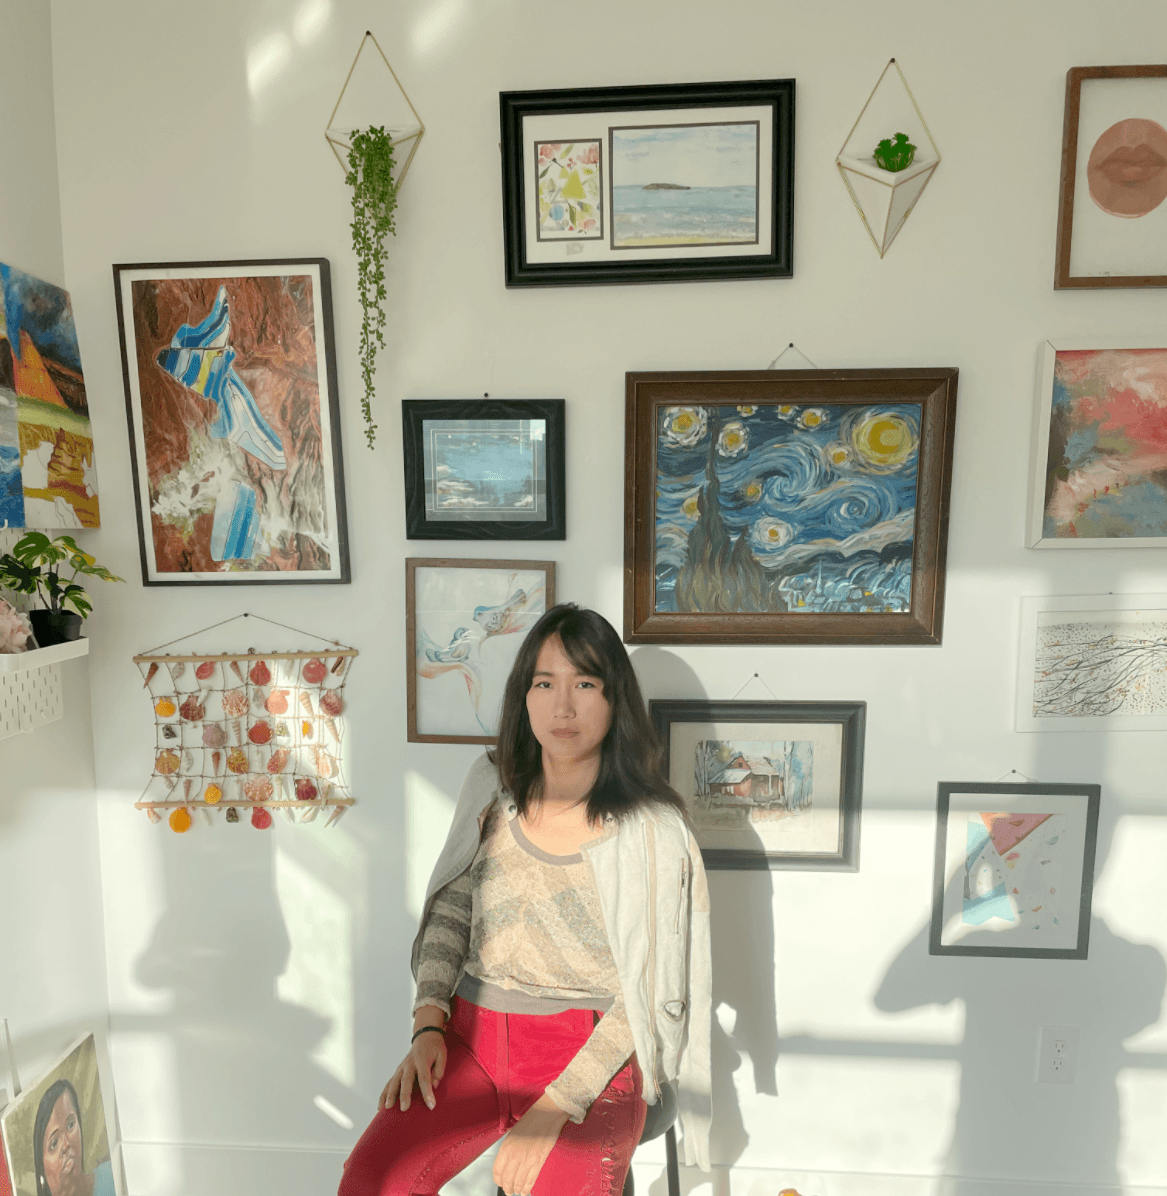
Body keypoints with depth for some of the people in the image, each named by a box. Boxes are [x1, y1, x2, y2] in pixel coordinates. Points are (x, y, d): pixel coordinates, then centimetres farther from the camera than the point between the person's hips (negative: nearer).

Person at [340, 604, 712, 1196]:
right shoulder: (492, 784, 0)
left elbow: (646, 990, -9)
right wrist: (428, 1024, -4)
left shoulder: (653, 829, -12)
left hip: (592, 1057, -2)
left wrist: (558, 1104, -14)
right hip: (472, 1032, 3)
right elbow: (449, 911, 7)